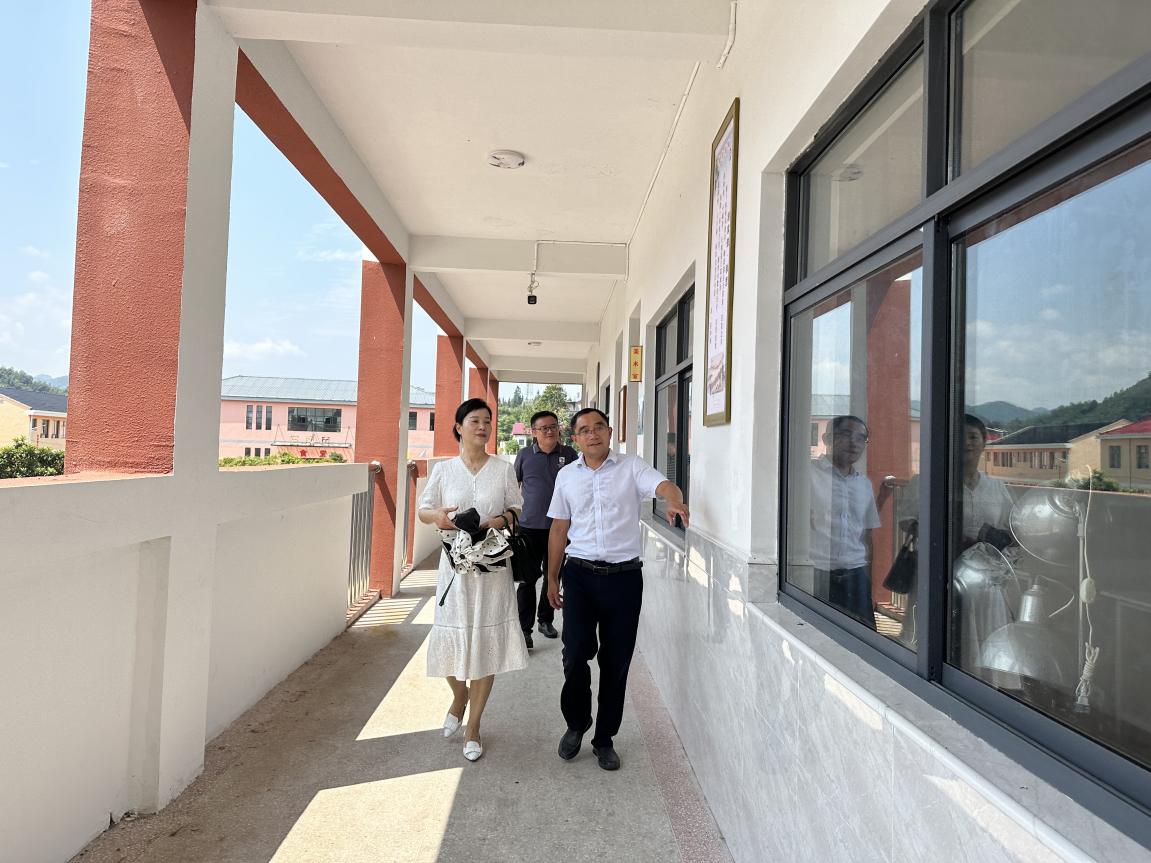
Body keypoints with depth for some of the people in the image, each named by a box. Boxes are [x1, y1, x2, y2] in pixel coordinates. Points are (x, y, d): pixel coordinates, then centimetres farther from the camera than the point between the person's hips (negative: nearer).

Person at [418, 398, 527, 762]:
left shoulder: (503, 469, 3)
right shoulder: (443, 469, 3)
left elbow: (517, 510, 8)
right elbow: (423, 509, 8)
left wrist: (501, 520, -14)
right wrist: (436, 516, -15)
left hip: (493, 566, 0)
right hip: (456, 564, 0)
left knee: (486, 644, 5)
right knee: (451, 641, 3)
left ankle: (473, 726, 24)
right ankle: (460, 696, 38)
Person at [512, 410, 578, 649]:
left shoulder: (569, 454, 2)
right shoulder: (524, 455, 2)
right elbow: (514, 486, 13)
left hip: (559, 527, 2)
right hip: (529, 527, -1)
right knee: (528, 579, -1)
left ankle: (546, 620, 30)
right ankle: (524, 628, 7)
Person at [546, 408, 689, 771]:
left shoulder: (631, 467, 0)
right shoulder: (566, 476, 8)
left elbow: (663, 485, -18)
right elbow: (559, 529, 12)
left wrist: (674, 501, -42)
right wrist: (552, 579, 12)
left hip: (624, 576, -1)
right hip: (580, 575, 1)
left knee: (616, 661, 7)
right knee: (576, 653, -5)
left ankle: (605, 739, 27)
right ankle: (576, 723, 25)